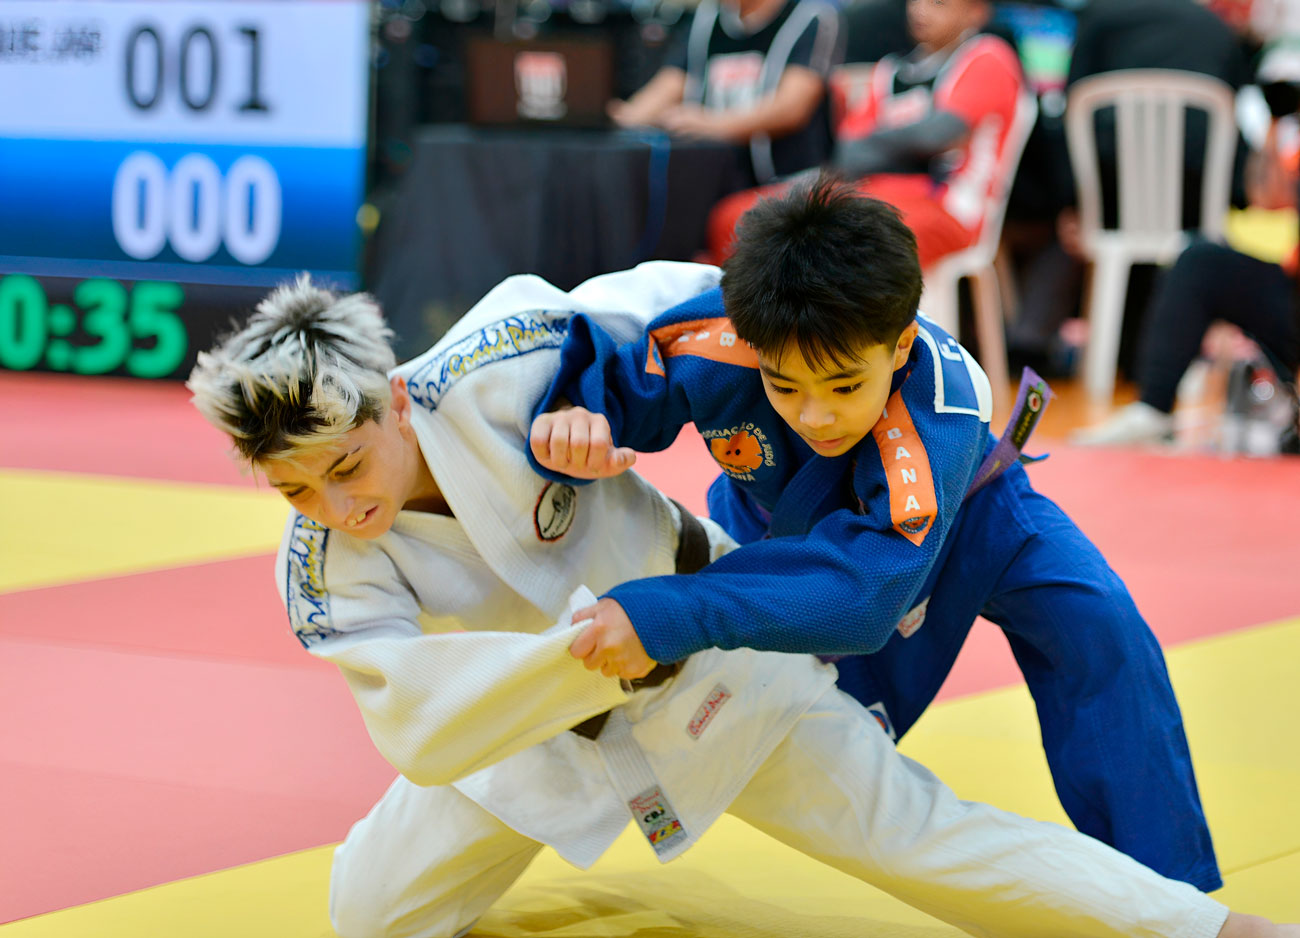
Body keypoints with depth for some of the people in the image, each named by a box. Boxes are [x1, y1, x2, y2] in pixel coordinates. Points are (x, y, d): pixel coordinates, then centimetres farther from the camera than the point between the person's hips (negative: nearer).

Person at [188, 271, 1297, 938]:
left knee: (914, 832, -3)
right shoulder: (323, 568, -25)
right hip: (531, 722, 3)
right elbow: (419, 731, -34)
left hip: (707, 647, -3)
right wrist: (584, 656, -48)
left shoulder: (499, 368, -32)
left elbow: (656, 299, -14)